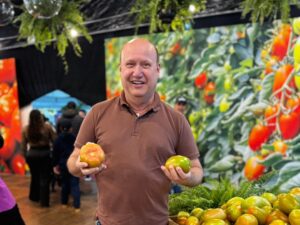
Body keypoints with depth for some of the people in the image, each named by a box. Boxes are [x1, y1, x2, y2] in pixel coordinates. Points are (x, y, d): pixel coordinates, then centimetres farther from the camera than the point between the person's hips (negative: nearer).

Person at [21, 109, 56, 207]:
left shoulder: (25, 129, -1)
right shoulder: (47, 127, -9)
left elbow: (23, 146, 3)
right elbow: (54, 141, -4)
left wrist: (26, 155, 16)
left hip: (32, 154, 3)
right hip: (45, 154, -3)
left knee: (35, 177, 21)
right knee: (44, 178, 5)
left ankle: (34, 197, 36)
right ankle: (44, 201, 9)